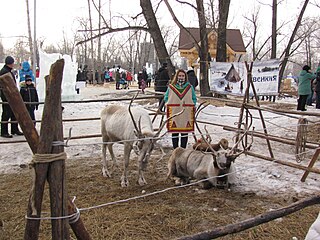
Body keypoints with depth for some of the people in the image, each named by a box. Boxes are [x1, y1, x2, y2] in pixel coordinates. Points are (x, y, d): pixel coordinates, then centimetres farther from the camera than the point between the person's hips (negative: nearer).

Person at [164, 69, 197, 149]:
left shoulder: (189, 87, 8)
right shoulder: (171, 87, 4)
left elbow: (194, 99, 12)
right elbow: (166, 98, 11)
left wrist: (193, 106, -3)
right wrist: (169, 105, -3)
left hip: (186, 114, 1)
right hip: (174, 113, -1)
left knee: (185, 132, 4)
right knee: (174, 132, 3)